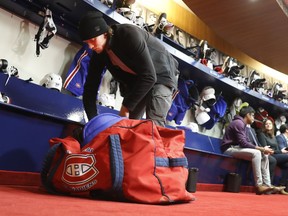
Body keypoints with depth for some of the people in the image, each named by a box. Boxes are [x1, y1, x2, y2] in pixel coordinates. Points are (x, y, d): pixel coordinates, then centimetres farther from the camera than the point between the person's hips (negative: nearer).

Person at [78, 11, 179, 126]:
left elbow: (149, 75, -35)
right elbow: (90, 87, -7)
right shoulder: (99, 53, -11)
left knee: (154, 125, -24)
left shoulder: (129, 34, -31)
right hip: (136, 81, 6)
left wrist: (126, 107, -29)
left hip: (161, 75, -6)